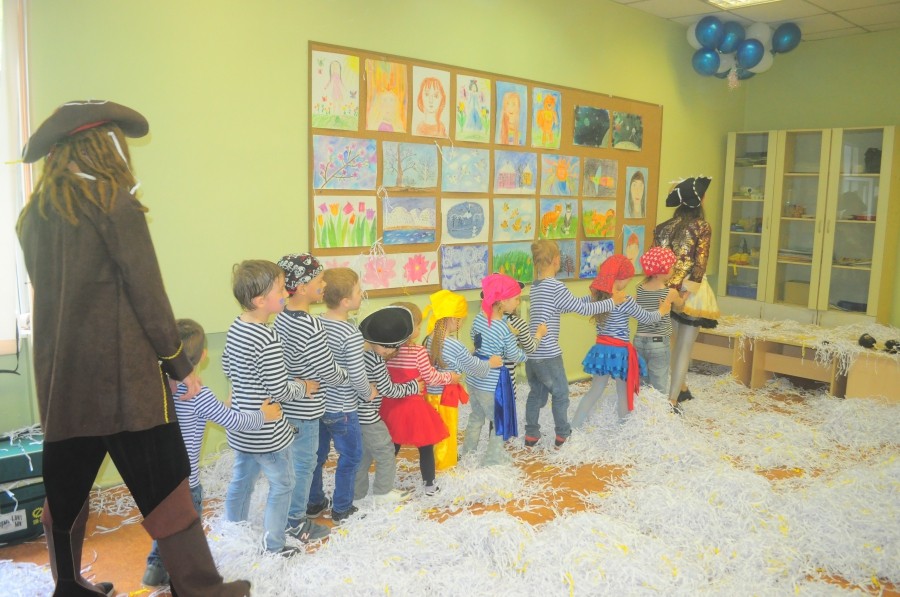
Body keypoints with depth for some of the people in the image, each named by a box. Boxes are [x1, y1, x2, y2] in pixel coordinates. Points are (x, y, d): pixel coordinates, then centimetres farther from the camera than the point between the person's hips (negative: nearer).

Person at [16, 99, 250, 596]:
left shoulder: (34, 214, 8)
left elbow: (48, 291, 13)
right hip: (123, 374, -7)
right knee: (163, 487, 0)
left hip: (61, 376, 7)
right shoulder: (115, 204, -10)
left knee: (65, 488, 16)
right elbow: (147, 295, -11)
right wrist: (180, 364, -4)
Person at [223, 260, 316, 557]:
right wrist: (304, 387, -6)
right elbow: (279, 391, -23)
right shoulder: (268, 340, -28)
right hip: (266, 432, -8)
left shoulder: (235, 327, -1)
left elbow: (227, 366, 13)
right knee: (282, 484, 10)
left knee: (241, 479, 24)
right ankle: (274, 547, 21)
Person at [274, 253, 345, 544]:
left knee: (293, 460, 22)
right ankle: (296, 523, 24)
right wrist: (348, 375, -2)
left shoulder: (282, 317, -1)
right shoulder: (312, 328, -27)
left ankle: (294, 508, 40)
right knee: (303, 463, 9)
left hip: (286, 404, 8)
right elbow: (330, 374, -20)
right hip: (304, 411, -8)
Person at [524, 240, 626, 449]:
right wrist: (612, 302, 1)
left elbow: (567, 305, 16)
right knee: (560, 394, 11)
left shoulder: (536, 286, 10)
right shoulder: (555, 286, -15)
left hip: (531, 352, 7)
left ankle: (531, 435, 24)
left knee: (536, 393, 18)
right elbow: (582, 308, -10)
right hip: (547, 354, -7)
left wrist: (592, 297, 16)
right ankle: (562, 435, 22)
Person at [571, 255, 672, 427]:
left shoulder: (599, 296, 1)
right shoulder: (624, 301, -17)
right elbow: (646, 318, -4)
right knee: (624, 394, 12)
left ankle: (573, 428, 14)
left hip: (601, 349, 6)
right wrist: (661, 311, 15)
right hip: (619, 352, -6)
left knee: (595, 391, 15)